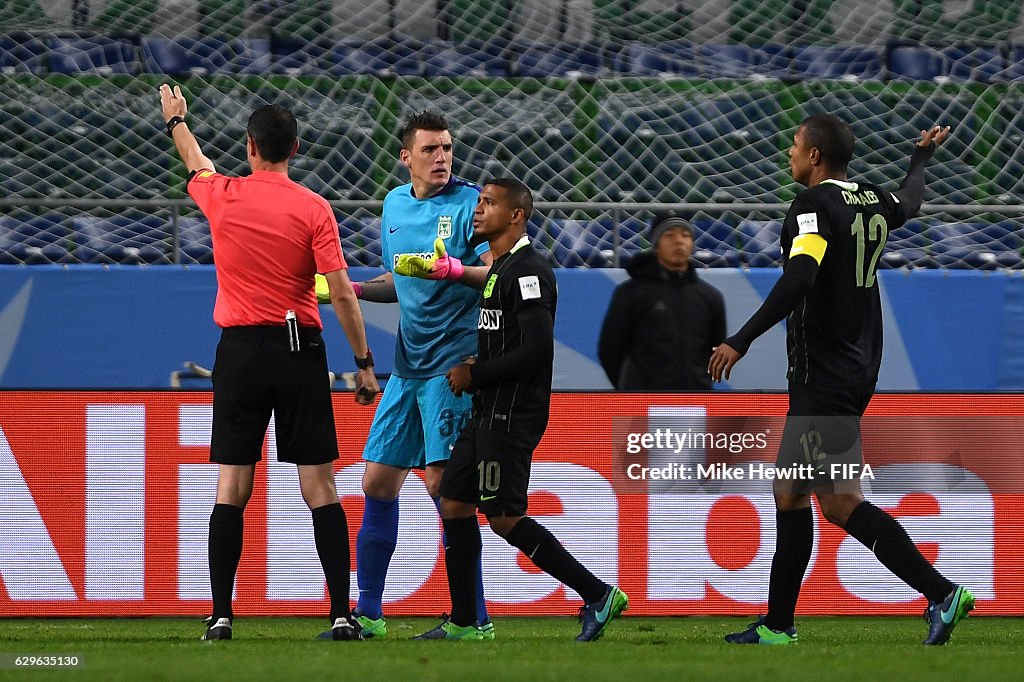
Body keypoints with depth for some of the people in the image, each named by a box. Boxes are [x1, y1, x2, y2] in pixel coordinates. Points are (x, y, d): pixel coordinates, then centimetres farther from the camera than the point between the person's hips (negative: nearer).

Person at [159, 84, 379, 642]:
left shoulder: (222, 196, 2)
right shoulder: (314, 209, -5)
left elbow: (198, 167, 27)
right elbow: (341, 292, -9)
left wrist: (177, 121, 47)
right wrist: (364, 363, -1)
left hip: (239, 350, 1)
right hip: (300, 348, -1)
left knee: (231, 490, 3)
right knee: (320, 487, 0)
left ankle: (221, 616, -1)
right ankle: (342, 614, -4)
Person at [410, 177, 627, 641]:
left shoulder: (528, 271, -15)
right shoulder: (500, 268, 16)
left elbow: (537, 350, -23)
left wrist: (476, 375, -14)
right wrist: (475, 368, 10)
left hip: (512, 414, -10)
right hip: (489, 412, 10)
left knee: (503, 516, -9)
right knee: (454, 503, 8)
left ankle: (597, 594, -6)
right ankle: (463, 624, 12)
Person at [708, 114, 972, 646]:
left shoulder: (815, 204, -14)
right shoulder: (874, 203, 10)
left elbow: (798, 280, -29)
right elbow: (911, 200, 35)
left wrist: (742, 340, -30)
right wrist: (922, 155, 56)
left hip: (824, 376, -9)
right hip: (858, 369, 9)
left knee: (840, 503, -12)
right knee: (790, 495, 13)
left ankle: (940, 593, -18)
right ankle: (777, 626, 16)